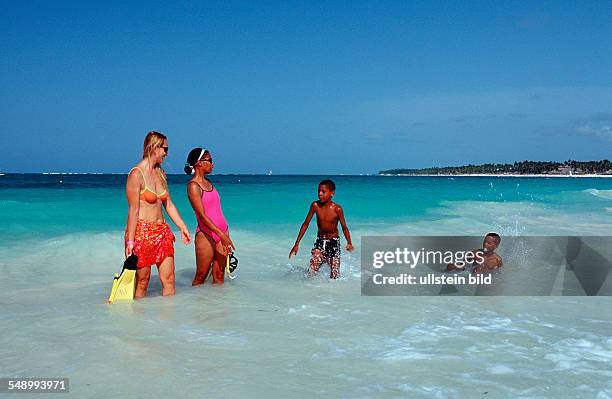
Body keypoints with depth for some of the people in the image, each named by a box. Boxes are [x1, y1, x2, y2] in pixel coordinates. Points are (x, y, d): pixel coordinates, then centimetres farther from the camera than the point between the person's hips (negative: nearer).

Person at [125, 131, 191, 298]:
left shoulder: (160, 173, 12)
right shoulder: (136, 174, -11)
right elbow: (133, 210, -14)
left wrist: (182, 227, 16)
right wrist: (130, 240, -16)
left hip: (162, 232, 7)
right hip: (142, 232, -7)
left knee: (169, 279, 5)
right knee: (142, 282, 1)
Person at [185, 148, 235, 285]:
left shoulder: (207, 182, 13)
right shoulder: (193, 186, -11)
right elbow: (202, 215, -18)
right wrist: (221, 234, -24)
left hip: (222, 231, 7)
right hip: (206, 234, -7)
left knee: (219, 276, 7)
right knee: (200, 277, 1)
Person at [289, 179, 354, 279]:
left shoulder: (337, 208, -16)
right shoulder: (315, 205, -10)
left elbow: (344, 228, -9)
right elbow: (305, 224, -2)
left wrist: (349, 243, -25)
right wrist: (296, 244, -2)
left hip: (334, 242, -2)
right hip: (320, 241, 2)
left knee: (334, 276, -2)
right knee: (312, 272, -12)